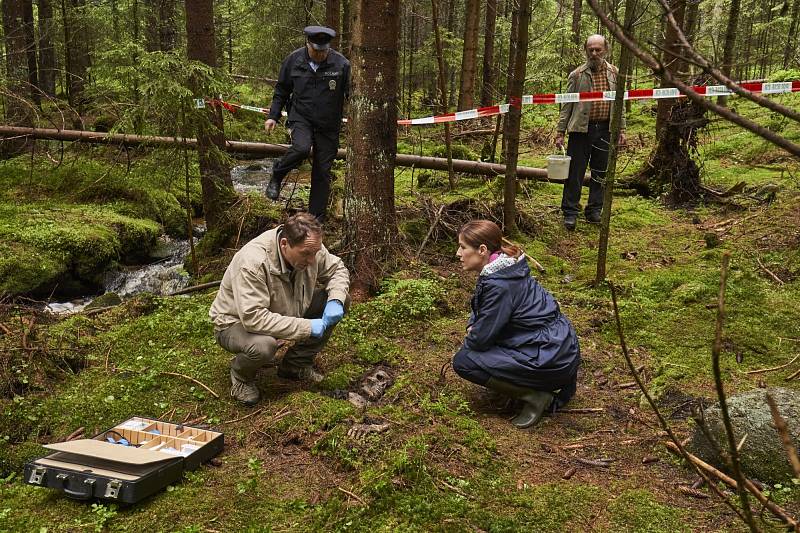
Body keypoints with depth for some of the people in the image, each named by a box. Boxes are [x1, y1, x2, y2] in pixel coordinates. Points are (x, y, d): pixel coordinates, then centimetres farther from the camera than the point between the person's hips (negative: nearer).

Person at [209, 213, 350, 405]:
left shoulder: (309, 247, -17)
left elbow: (337, 269, 0)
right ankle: (241, 374, -2)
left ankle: (296, 364, 6)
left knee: (341, 300, -8)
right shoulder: (253, 262, -37)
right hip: (237, 323, -6)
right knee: (263, 345, -41)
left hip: (286, 313, 7)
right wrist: (306, 326, -38)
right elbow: (253, 317, -41)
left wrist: (336, 300, -21)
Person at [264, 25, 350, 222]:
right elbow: (281, 91, 9)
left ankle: (316, 219, 15)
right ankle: (276, 177, -4)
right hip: (301, 118, 0)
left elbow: (351, 95, -2)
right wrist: (273, 116, 5)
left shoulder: (341, 64, -10)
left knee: (322, 173, 3)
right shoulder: (293, 60, -3)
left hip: (328, 125, 0)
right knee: (301, 148, -32)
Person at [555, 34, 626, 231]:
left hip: (605, 129, 3)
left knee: (600, 173, 9)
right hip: (581, 129, -3)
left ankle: (594, 210, 21)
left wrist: (621, 129, 9)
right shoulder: (577, 75, 0)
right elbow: (567, 105, 1)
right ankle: (570, 213, 7)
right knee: (575, 172, -2)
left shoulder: (613, 73, 9)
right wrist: (560, 132, -4)